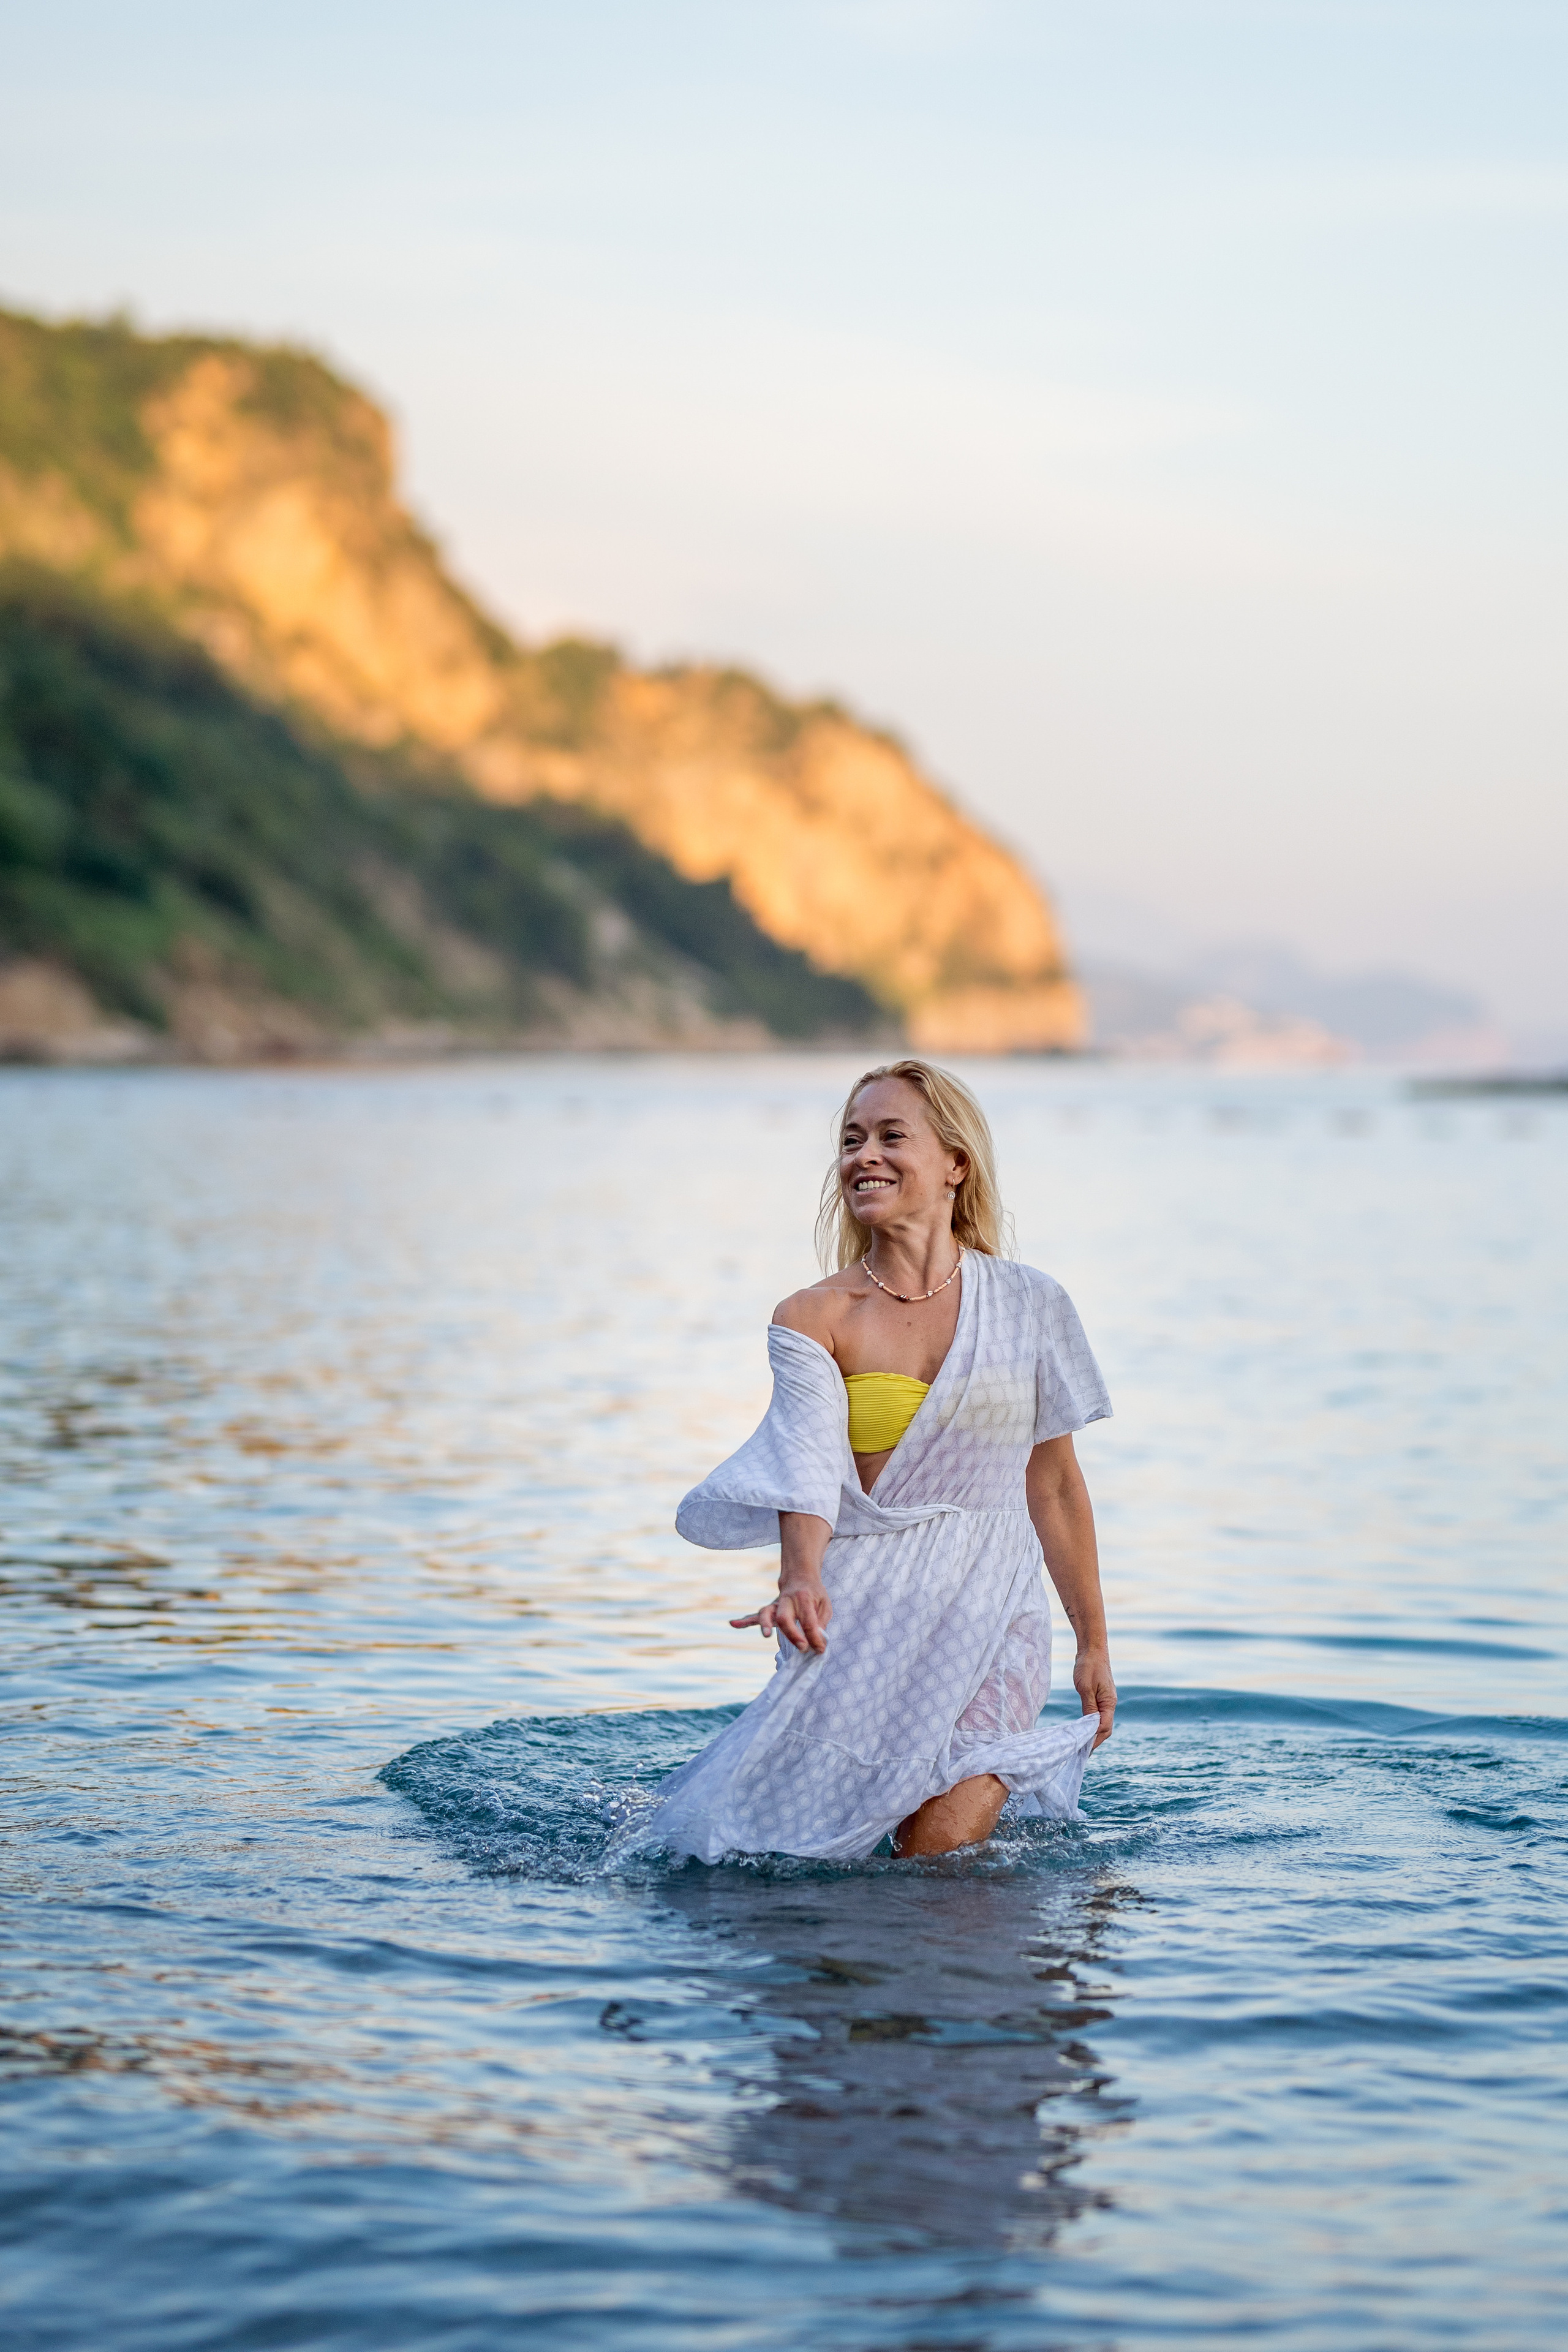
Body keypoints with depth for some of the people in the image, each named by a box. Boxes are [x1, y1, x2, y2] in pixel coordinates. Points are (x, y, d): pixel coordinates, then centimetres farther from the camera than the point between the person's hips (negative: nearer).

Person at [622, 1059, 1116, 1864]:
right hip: (865, 1612, 0)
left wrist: (1093, 1643, 14)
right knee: (800, 1845, -1)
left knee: (936, 1856, -14)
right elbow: (809, 1460, -16)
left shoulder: (1029, 1304, 4)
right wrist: (801, 1579, -36)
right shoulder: (813, 1320, -1)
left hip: (993, 1613, 0)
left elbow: (1054, 1483, 11)